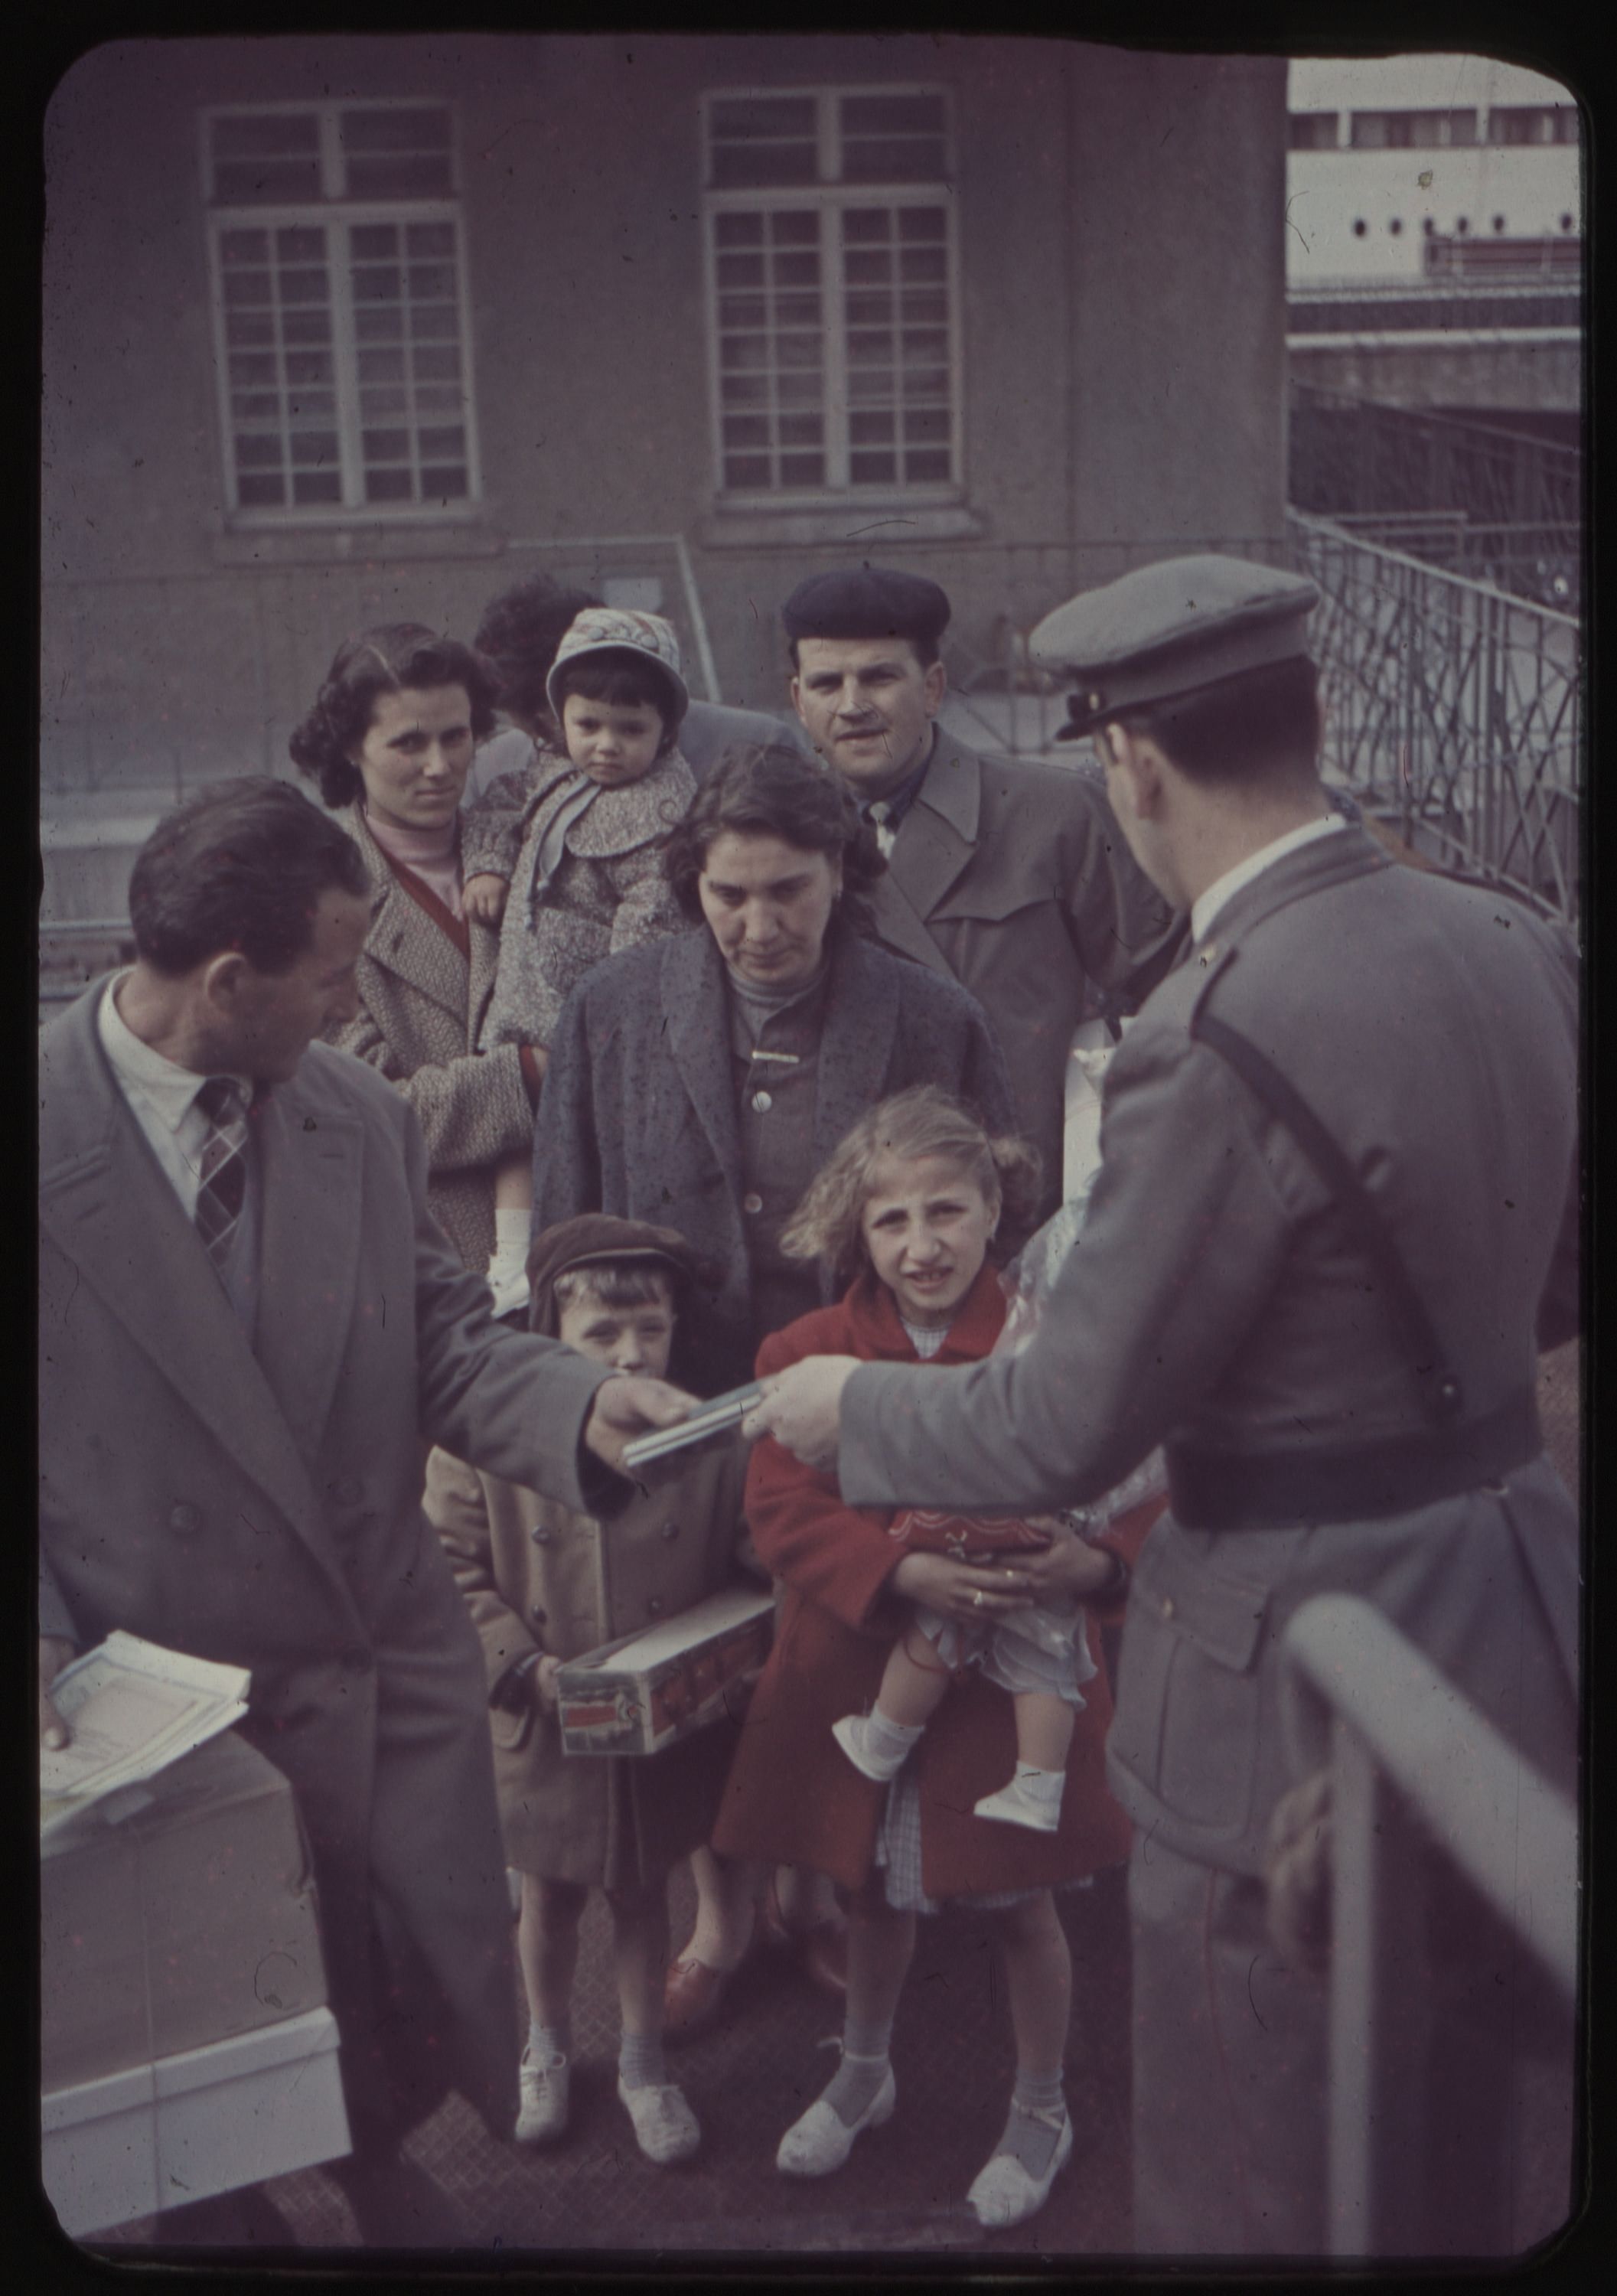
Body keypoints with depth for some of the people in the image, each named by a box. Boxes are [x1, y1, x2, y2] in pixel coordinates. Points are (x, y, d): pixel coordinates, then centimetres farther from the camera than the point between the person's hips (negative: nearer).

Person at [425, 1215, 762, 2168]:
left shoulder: (711, 1446, -12)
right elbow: (453, 1574, -11)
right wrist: (525, 1667, -21)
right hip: (546, 1736, 0)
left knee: (646, 1894, 20)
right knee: (549, 1898, 21)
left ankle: (644, 2061, 42)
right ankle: (548, 2050, 47)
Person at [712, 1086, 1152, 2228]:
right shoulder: (808, 1352, -5)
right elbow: (781, 1510, -13)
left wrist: (1096, 1559, -29)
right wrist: (907, 1573, -27)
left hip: (1011, 1677, -2)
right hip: (863, 1673, 2)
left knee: (1021, 1904, 11)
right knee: (874, 1889, 22)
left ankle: (1042, 2113, 37)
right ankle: (863, 2075, 49)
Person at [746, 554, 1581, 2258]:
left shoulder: (1219, 1043, -26)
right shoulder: (1517, 949, -1)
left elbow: (1070, 1428, -18)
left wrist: (849, 1408, 0)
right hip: (1511, 1641, 8)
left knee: (1250, 2203, 14)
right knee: (1451, 2170, 27)